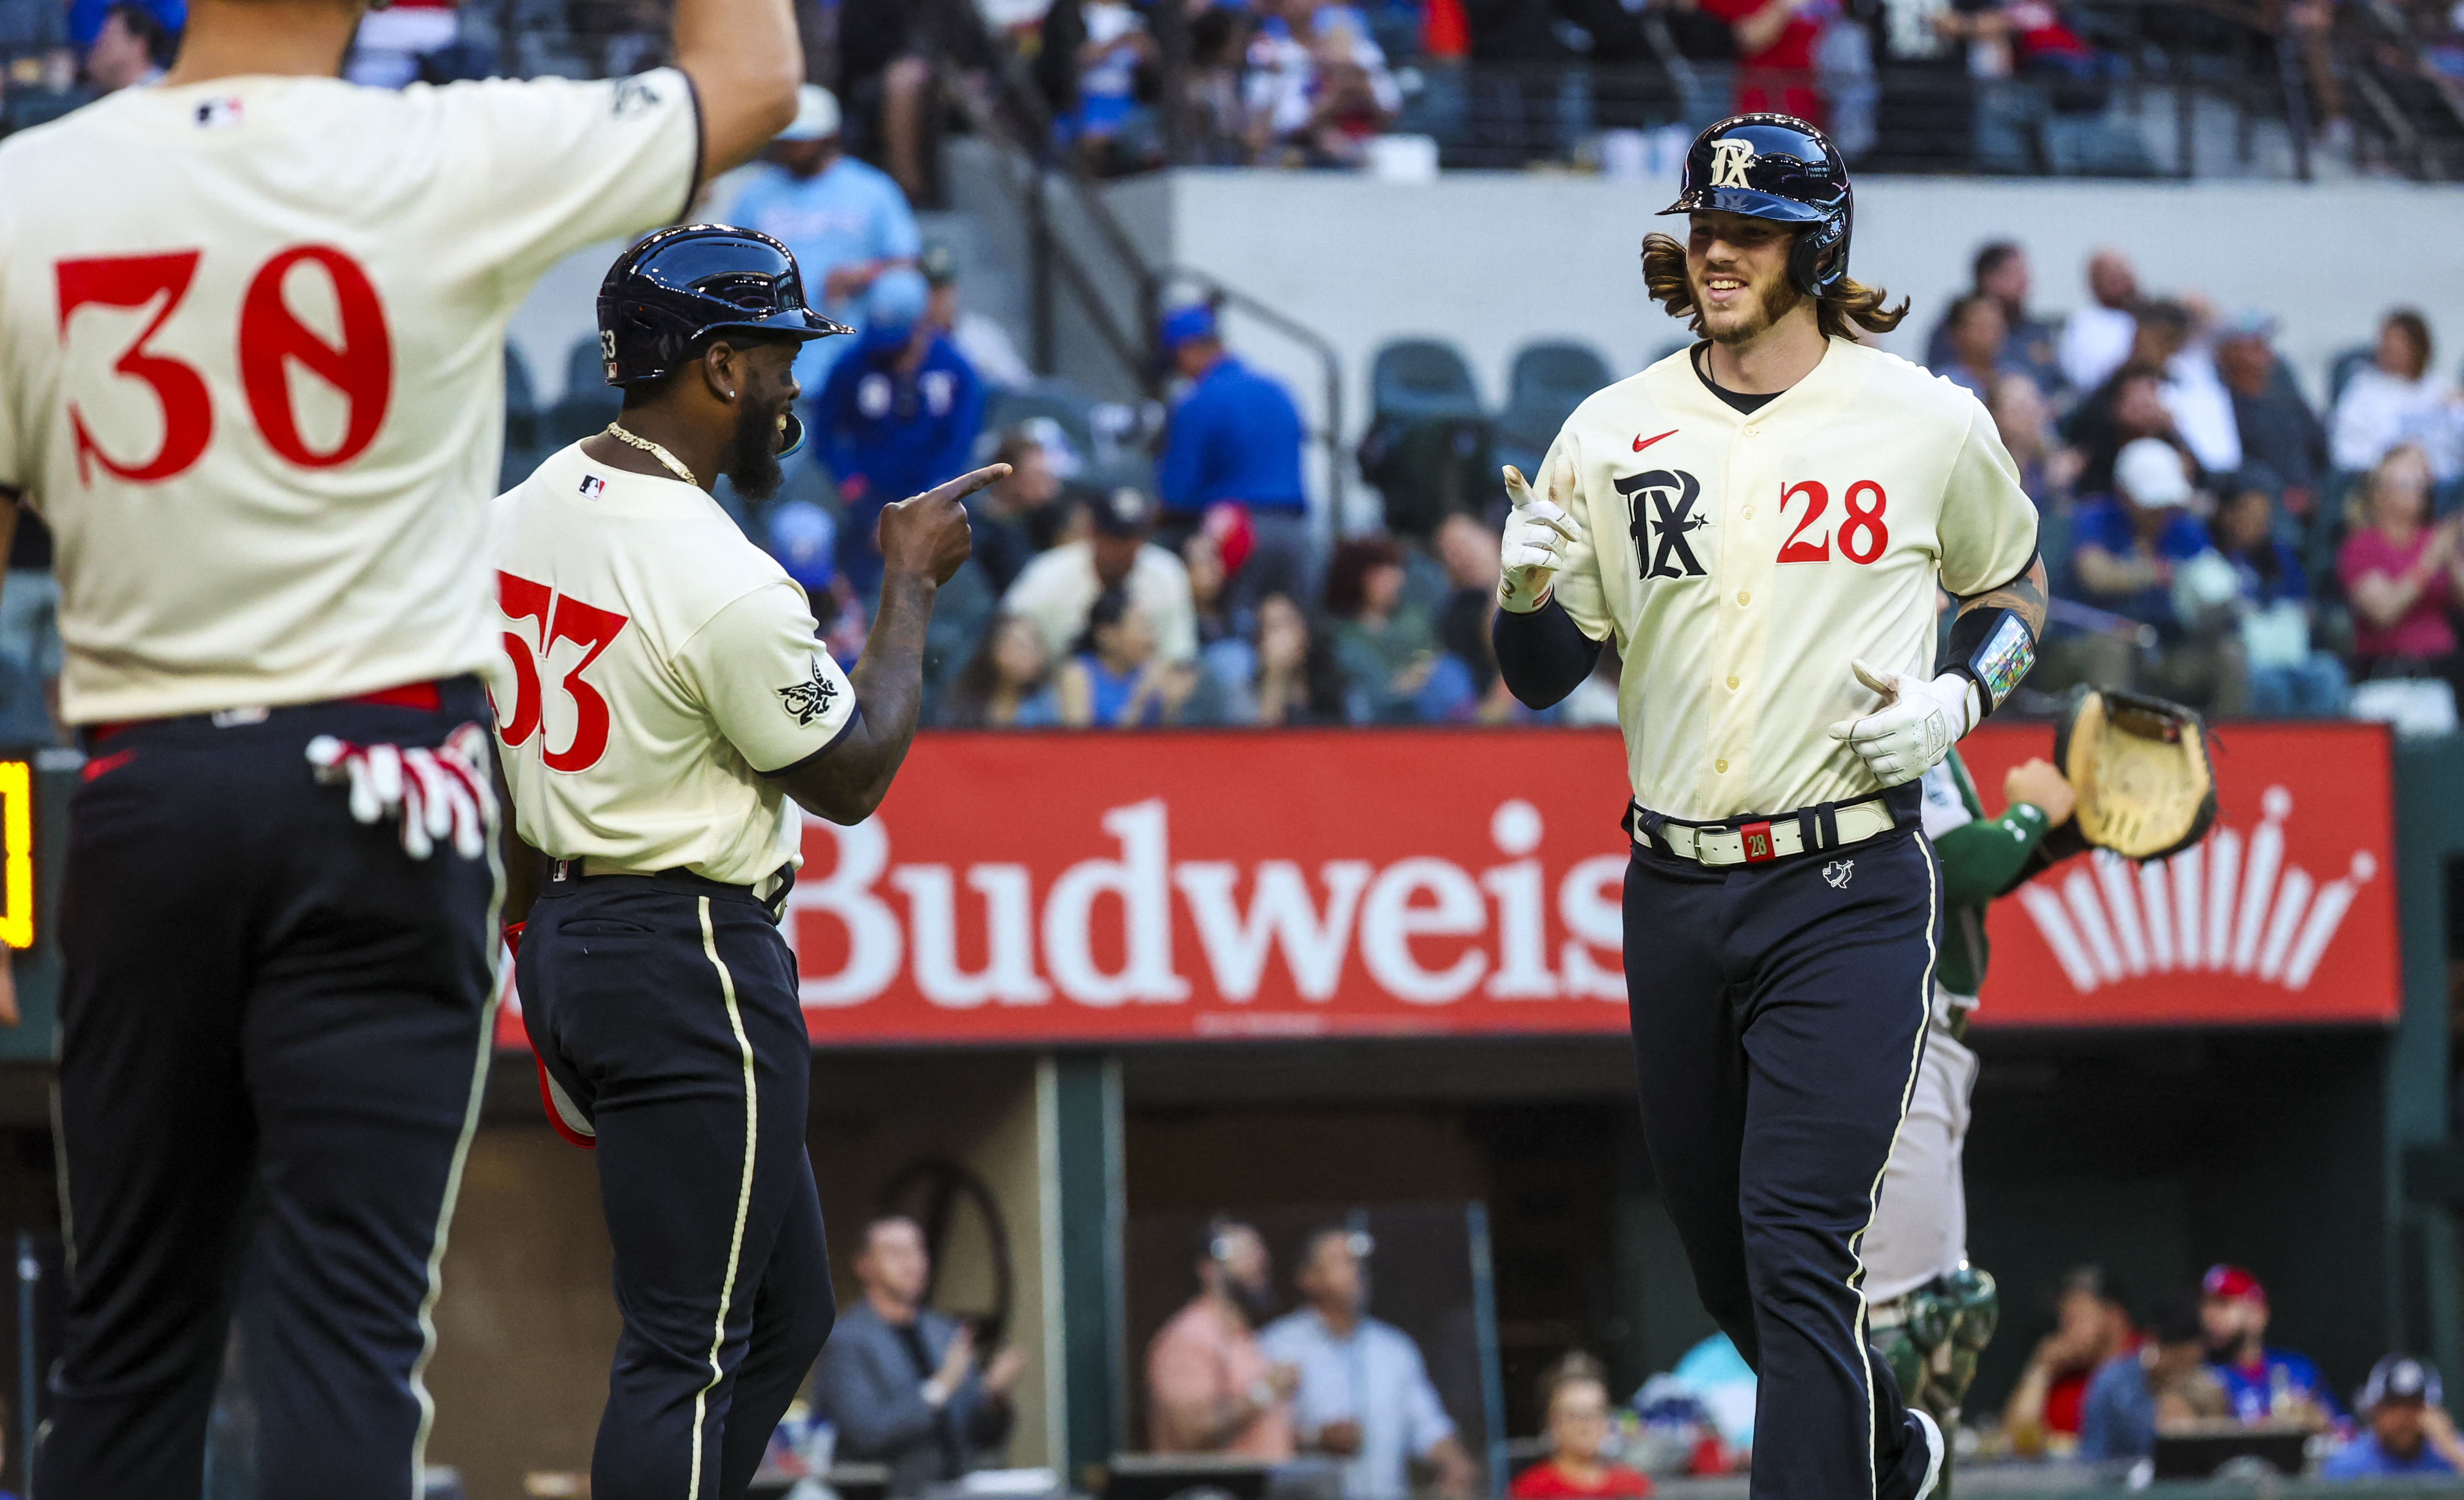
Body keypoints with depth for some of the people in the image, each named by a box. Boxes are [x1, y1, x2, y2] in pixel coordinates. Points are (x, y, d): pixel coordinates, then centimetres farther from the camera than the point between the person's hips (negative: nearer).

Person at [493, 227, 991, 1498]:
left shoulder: (521, 517, 6)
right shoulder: (723, 582, -21)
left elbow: (504, 760, 15)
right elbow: (853, 780, -8)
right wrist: (912, 585, 1)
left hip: (565, 949, 10)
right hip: (695, 962, -10)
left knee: (783, 1310, 17)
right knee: (689, 1349, -6)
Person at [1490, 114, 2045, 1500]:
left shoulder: (1930, 423, 0)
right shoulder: (1611, 434, 5)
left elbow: (2016, 588, 16)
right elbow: (1542, 680, 9)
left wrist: (1960, 695, -5)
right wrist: (1528, 592, -14)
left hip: (1851, 896, -4)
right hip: (1674, 897, 4)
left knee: (1797, 1246, -16)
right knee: (1723, 1251, 14)